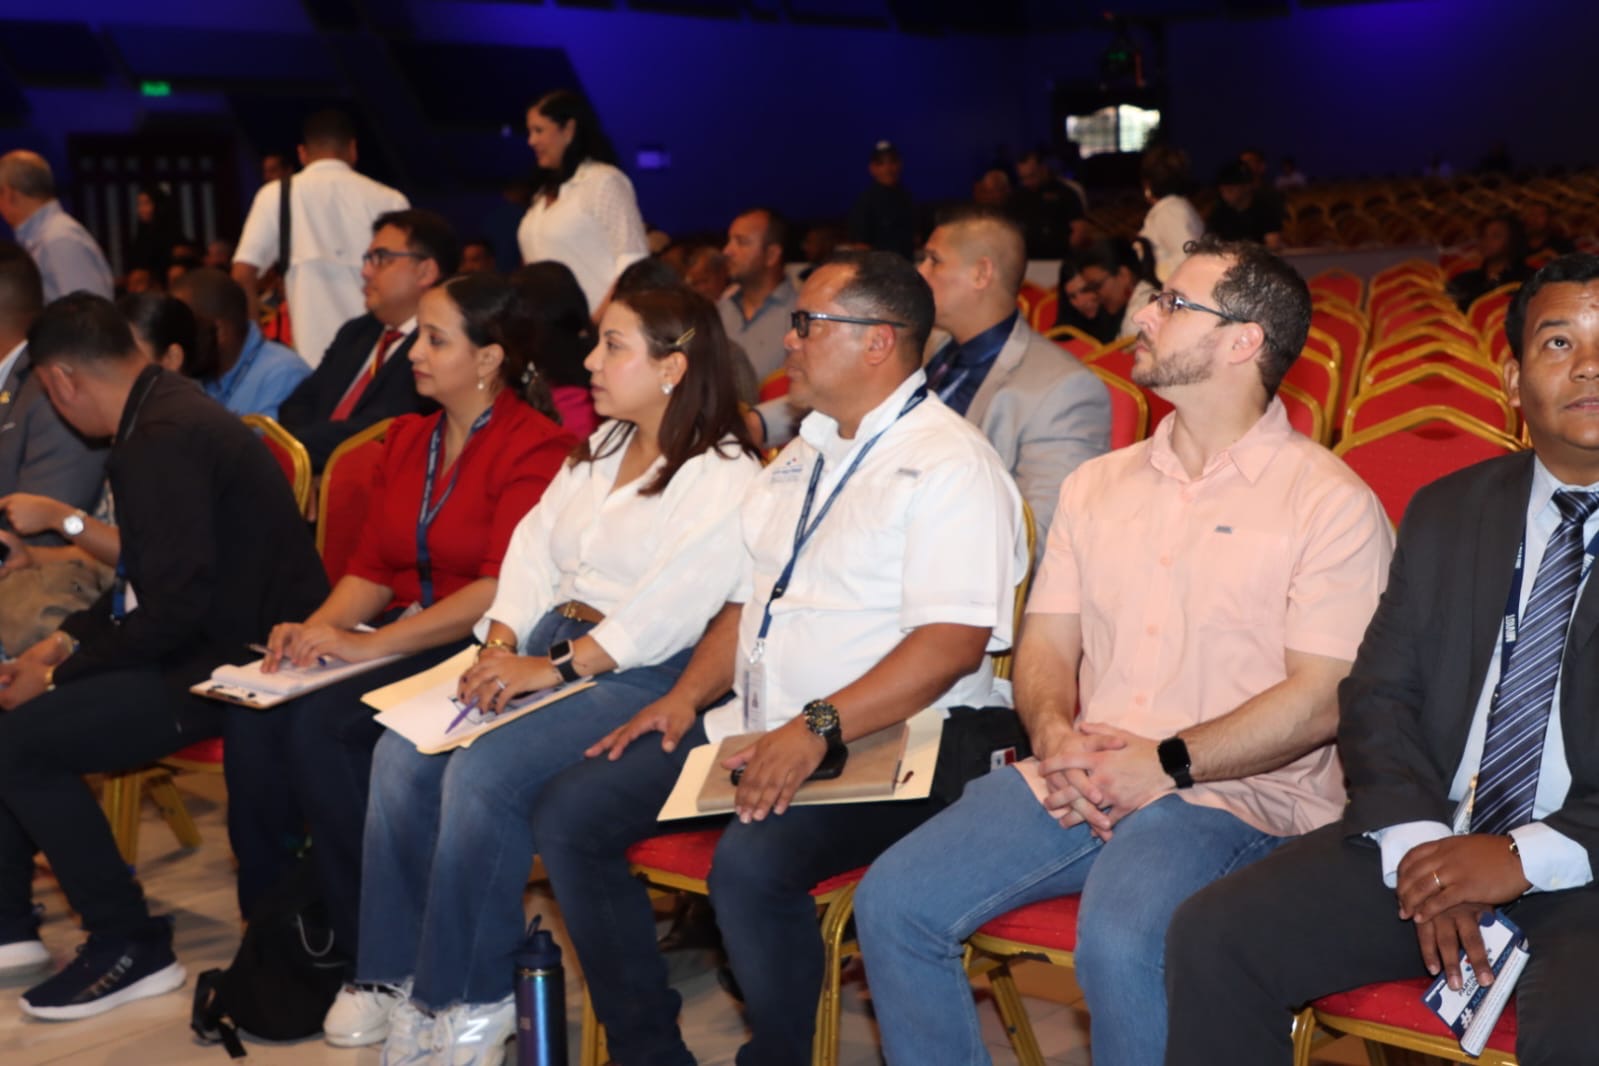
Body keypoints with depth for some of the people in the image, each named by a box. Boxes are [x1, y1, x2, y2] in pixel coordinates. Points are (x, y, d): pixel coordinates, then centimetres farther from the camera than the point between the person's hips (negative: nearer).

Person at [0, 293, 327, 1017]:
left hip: (236, 663, -11)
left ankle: (131, 947, -4)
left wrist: (58, 675, -14)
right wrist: (69, 640, 11)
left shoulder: (163, 439, -21)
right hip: (209, 639, 11)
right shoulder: (165, 410, 11)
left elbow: (175, 608, -24)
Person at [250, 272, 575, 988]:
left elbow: (502, 588, -18)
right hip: (401, 640, 7)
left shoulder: (536, 448, -8)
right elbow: (372, 568, 15)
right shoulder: (406, 440, 17)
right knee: (260, 718, -19)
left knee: (324, 722, -27)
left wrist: (368, 644, -21)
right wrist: (316, 628, -6)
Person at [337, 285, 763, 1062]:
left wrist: (556, 668, -24)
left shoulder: (723, 475, -9)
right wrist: (502, 641, -4)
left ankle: (471, 998, -11)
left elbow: (670, 607, -21)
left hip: (639, 675, -8)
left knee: (482, 775, -27)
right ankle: (398, 971, -1)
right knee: (401, 756, -11)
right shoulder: (599, 450, 19)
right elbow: (534, 547, 13)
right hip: (546, 644, 8)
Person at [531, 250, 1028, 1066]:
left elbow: (953, 642, -22)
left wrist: (818, 729, -28)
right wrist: (688, 695, 6)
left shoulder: (950, 464, -11)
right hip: (755, 725, 9)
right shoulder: (805, 453, 18)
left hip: (877, 747, -9)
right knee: (568, 815, -2)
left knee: (751, 862, -34)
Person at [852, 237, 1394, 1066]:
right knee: (892, 902, -14)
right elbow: (1046, 646, 16)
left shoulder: (1329, 501, -1)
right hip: (1074, 778, 6)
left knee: (1120, 942, -34)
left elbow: (1320, 700, -8)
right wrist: (1055, 737, -6)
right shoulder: (1097, 485, 18)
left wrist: (1167, 764, -16)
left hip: (1235, 791, -5)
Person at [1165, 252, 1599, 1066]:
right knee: (1211, 937, -14)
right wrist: (1418, 846, -9)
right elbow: (1378, 694, 9)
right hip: (1433, 842, 4)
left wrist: (1528, 856, -17)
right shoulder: (1446, 512, 14)